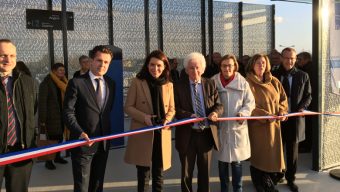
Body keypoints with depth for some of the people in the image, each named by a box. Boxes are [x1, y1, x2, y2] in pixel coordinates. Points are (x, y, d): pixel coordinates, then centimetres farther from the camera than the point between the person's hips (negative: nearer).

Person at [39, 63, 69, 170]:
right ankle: (48, 161, 12)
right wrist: (42, 120, -16)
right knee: (51, 138, 0)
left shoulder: (62, 83, 9)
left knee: (59, 137, 13)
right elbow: (42, 102, -13)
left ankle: (57, 156, 29)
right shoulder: (46, 83, -10)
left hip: (60, 115, 6)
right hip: (51, 116, -6)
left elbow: (64, 99, 8)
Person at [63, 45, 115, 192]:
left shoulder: (110, 83, 7)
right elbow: (68, 112, -13)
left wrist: (109, 133, 9)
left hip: (103, 143, 5)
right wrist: (80, 133, -26)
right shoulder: (76, 83, -9)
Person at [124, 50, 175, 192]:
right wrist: (144, 117, -18)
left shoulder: (168, 85, 7)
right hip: (142, 133, -3)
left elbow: (171, 108, 12)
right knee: (143, 174, 6)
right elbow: (128, 107, -3)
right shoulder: (137, 82, -2)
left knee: (158, 174, 13)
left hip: (161, 134, 3)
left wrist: (166, 119, -10)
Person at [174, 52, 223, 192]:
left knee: (205, 171, 16)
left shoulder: (210, 84, 5)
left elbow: (219, 104, 4)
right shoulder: (179, 86, -3)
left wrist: (215, 112, -19)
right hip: (187, 134, -2)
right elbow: (175, 108, -6)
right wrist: (189, 115, -24)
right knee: (186, 171, 11)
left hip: (207, 134, 2)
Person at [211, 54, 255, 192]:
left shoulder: (242, 82, -3)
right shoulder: (213, 82, -3)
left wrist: (243, 113, -15)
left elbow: (250, 102, 1)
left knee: (237, 160, 6)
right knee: (222, 160, 12)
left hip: (238, 126, 0)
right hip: (220, 126, 1)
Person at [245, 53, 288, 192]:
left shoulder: (274, 82, 9)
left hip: (274, 124, 6)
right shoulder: (248, 83, -9)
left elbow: (283, 98, 11)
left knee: (273, 153, 10)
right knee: (260, 155, 1)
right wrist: (267, 116, -23)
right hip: (258, 124, -5)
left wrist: (282, 111, -9)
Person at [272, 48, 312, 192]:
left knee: (293, 151, 11)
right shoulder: (274, 75, 0)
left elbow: (308, 96, 8)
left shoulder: (303, 76, 5)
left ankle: (291, 179, 25)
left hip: (295, 119, 1)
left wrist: (302, 107, -9)